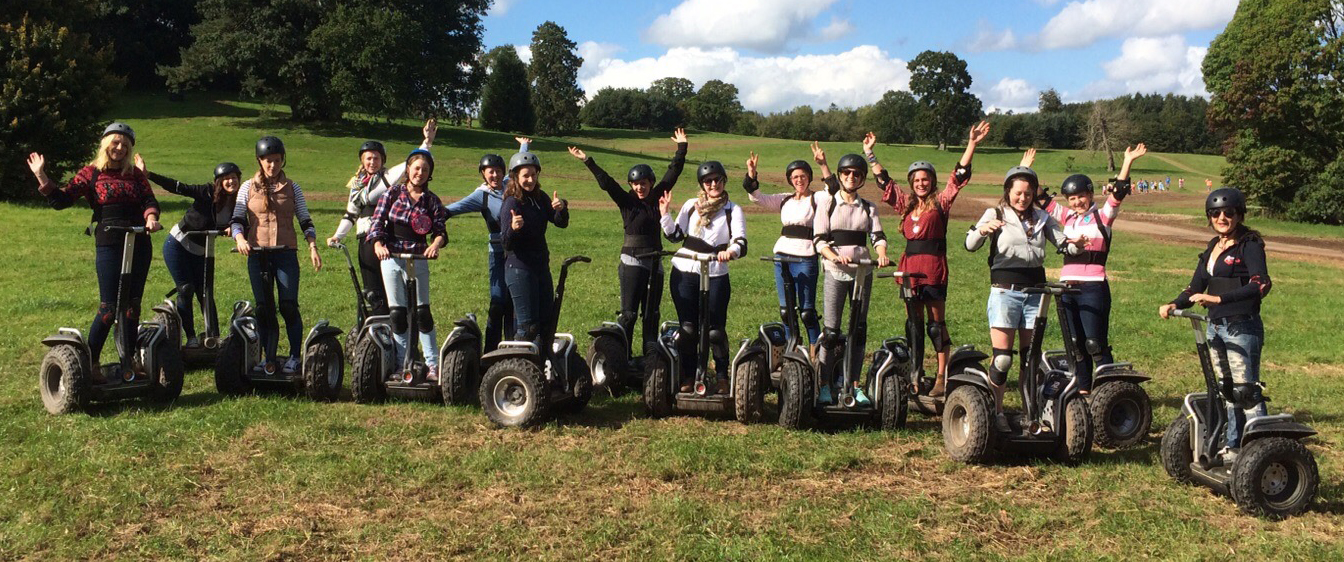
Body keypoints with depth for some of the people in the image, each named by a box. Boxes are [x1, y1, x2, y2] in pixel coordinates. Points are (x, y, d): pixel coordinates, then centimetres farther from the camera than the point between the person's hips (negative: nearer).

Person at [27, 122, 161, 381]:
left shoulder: (135, 174, 13)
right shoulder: (91, 173, 3)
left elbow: (150, 200, 1)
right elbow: (62, 199, -3)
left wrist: (151, 217, -20)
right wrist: (42, 178, -14)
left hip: (139, 245, 4)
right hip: (108, 246, -4)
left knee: (131, 306, 10)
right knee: (109, 307, -6)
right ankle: (90, 365, 3)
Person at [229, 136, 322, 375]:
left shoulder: (292, 188, 9)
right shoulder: (248, 188, 9)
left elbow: (305, 221, 8)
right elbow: (236, 219, 5)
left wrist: (312, 247, -7)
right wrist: (240, 239, -16)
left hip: (286, 252, -1)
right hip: (257, 254, 1)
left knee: (288, 306, -9)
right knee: (264, 308, 2)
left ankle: (295, 356, 1)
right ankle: (268, 358, 11)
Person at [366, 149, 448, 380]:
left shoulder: (431, 200, 5)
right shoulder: (393, 193, 4)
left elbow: (440, 230, -4)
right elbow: (376, 220, -2)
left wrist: (436, 244, -26)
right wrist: (378, 244, -20)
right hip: (391, 258, 1)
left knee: (422, 312, -3)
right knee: (397, 313, 5)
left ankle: (432, 363, 4)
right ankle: (402, 362, 15)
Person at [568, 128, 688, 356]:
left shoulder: (655, 197, 7)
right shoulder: (626, 201, -3)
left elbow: (672, 173, 12)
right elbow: (606, 182, -12)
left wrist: (681, 148, 13)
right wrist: (587, 161, -19)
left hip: (655, 263, 5)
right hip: (632, 262, -5)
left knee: (651, 313, 10)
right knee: (628, 313, -7)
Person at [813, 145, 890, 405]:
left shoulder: (868, 207, 12)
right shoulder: (828, 203, 3)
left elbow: (877, 235, 0)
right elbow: (819, 238, -4)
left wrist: (882, 254, -21)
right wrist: (834, 255, -23)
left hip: (863, 271, 3)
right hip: (836, 272, -3)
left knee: (859, 329, 7)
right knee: (831, 330, -5)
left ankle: (854, 384, 15)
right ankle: (825, 384, 4)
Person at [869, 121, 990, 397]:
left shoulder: (941, 202, 4)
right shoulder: (906, 204, 16)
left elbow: (959, 175, -2)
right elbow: (883, 180, 23)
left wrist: (972, 144, -10)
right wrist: (869, 152, 25)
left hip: (934, 267, -4)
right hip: (910, 266, 4)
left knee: (936, 324, -1)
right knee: (914, 323, 8)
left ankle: (942, 377, 3)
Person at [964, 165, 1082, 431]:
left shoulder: (1042, 218, 12)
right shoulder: (996, 214, 1)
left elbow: (1063, 243, 7)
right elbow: (970, 245, -10)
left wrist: (1075, 244, -16)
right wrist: (984, 229, -31)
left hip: (1035, 292, 4)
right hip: (1005, 292, -4)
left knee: (1031, 357, 8)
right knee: (1002, 358, -6)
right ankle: (996, 412, 6)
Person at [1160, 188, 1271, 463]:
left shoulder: (1249, 245, -9)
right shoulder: (1213, 247, 14)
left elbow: (1260, 285, -23)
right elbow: (1196, 286, 12)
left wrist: (1219, 298, -29)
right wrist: (1174, 304, -7)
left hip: (1242, 329, -8)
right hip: (1216, 328, 8)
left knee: (1246, 392, -7)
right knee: (1226, 393, 14)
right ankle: (1234, 447, 24)